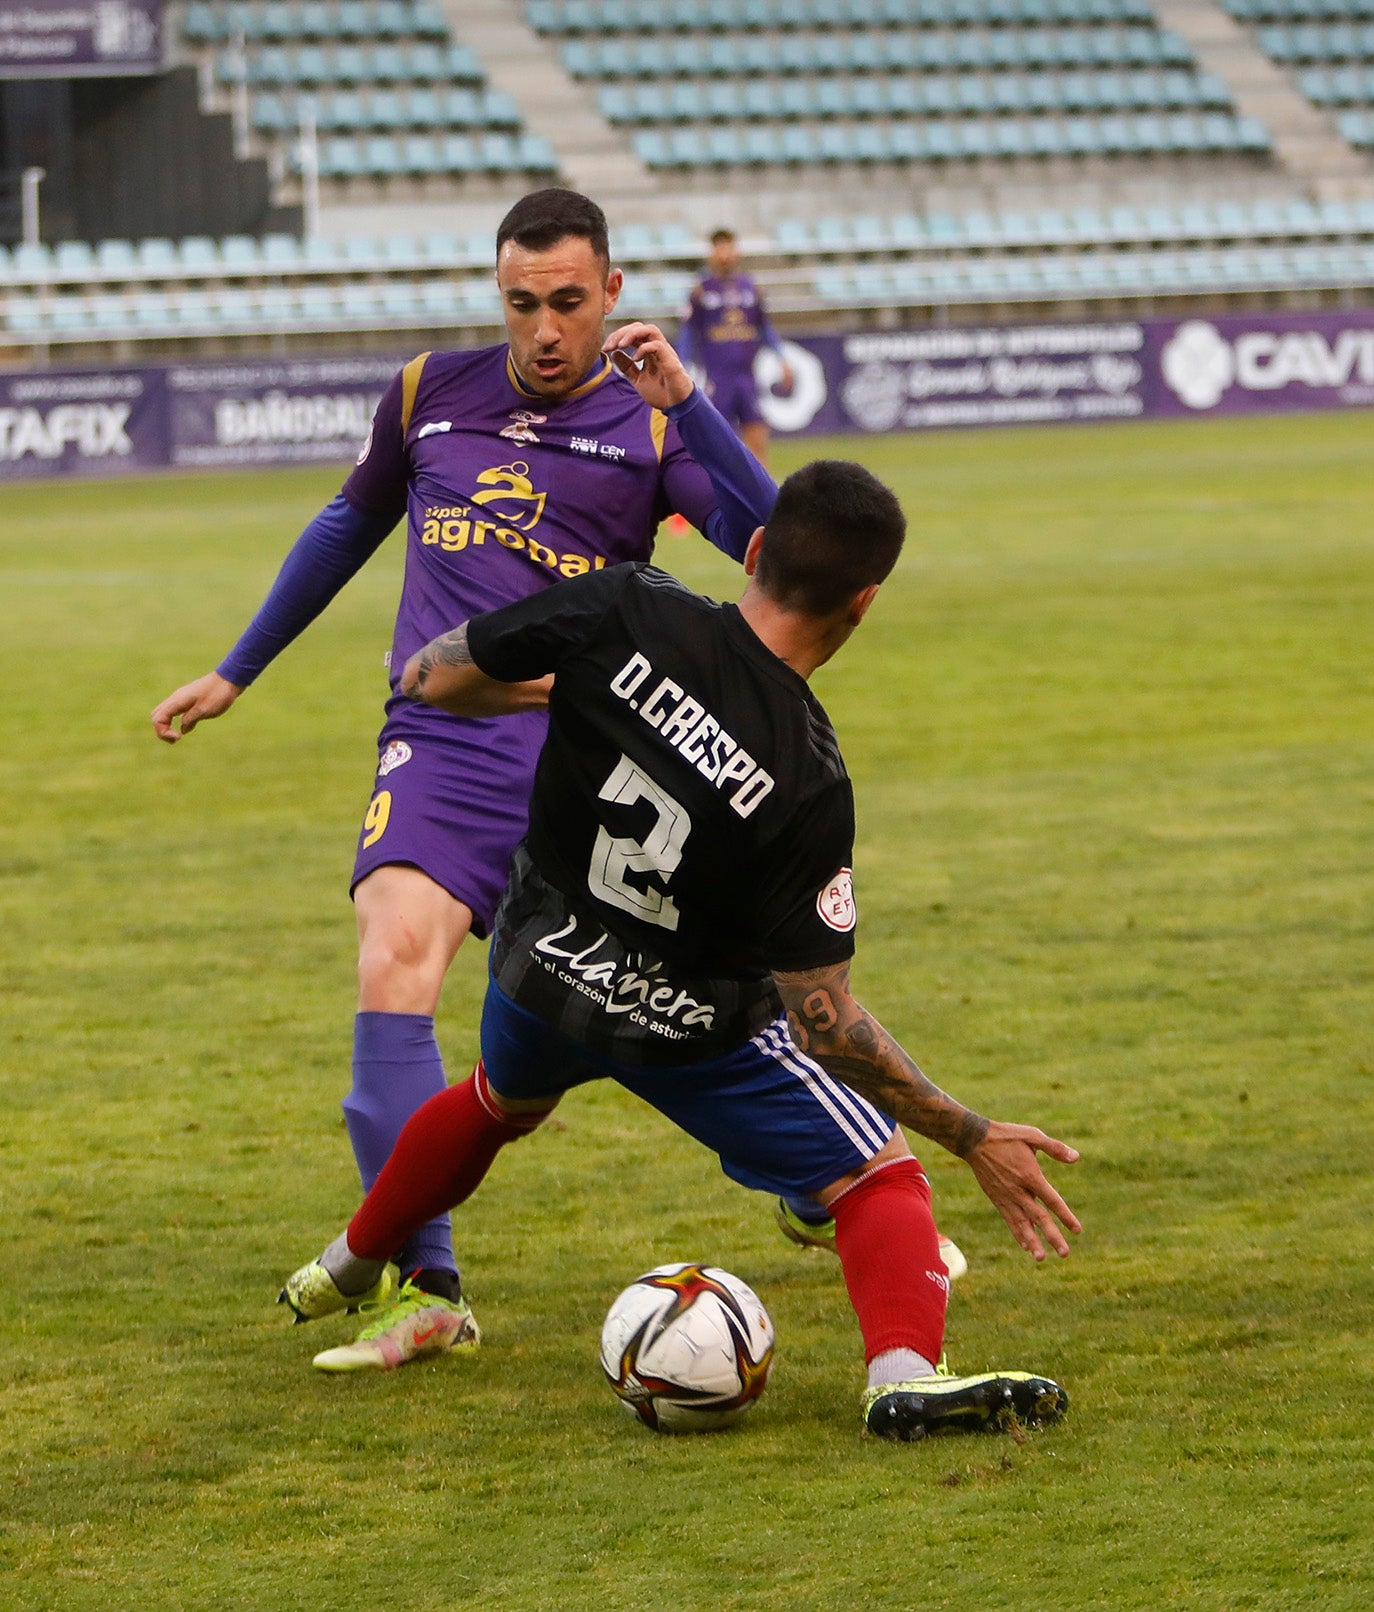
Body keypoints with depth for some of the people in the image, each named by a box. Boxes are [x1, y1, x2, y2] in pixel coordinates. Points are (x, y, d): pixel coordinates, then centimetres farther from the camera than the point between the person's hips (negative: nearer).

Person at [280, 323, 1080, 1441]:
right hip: (689, 1029, -5)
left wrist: (552, 693, 8)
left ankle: (349, 1269, 59)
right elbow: (821, 1018, -26)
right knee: (880, 1174, 0)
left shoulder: (624, 615, -24)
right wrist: (975, 1139, -20)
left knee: (501, 1104, 36)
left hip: (542, 970, 5)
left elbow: (434, 677, -11)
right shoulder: (809, 784, -29)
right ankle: (906, 1373, -28)